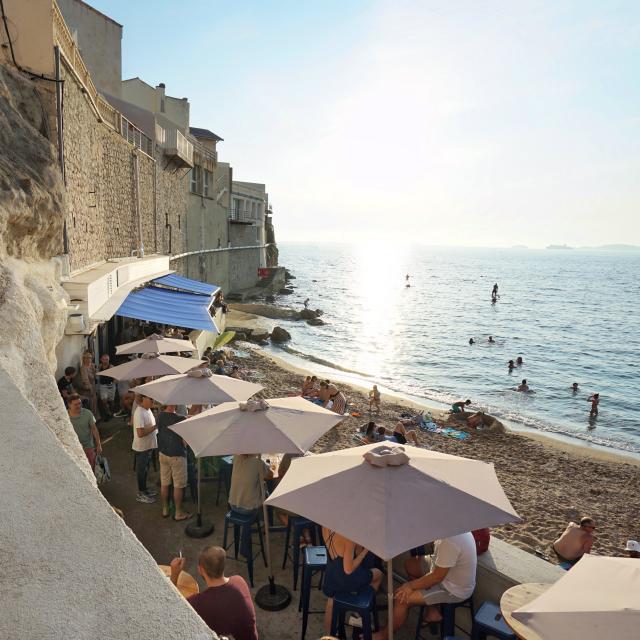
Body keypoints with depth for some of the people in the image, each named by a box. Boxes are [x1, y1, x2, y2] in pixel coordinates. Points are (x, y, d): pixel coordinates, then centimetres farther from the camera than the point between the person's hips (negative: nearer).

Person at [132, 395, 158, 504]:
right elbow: (140, 433, -30)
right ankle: (141, 494, 22)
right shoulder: (139, 413, -27)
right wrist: (155, 426, -27)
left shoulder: (147, 409, 3)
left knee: (145, 469, 22)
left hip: (149, 445, 9)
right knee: (141, 470, 7)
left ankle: (144, 490, 37)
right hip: (142, 447, -9)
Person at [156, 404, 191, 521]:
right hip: (177, 456, -6)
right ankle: (178, 513, 17)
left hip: (162, 453, 6)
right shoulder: (180, 419, -24)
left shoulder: (160, 416, -5)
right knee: (178, 486, 7)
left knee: (164, 484, 17)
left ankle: (165, 509, 31)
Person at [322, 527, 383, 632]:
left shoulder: (326, 527, -16)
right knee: (378, 574, 24)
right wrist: (365, 550, -20)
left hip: (330, 576, 5)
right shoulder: (349, 537, -36)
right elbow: (348, 569, -29)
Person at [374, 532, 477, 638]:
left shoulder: (450, 541, -36)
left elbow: (437, 577, -26)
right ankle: (433, 610, 22)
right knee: (410, 564, 15)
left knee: (401, 598, -9)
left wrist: (411, 585, -14)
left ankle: (383, 635, 16)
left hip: (455, 590, -9)